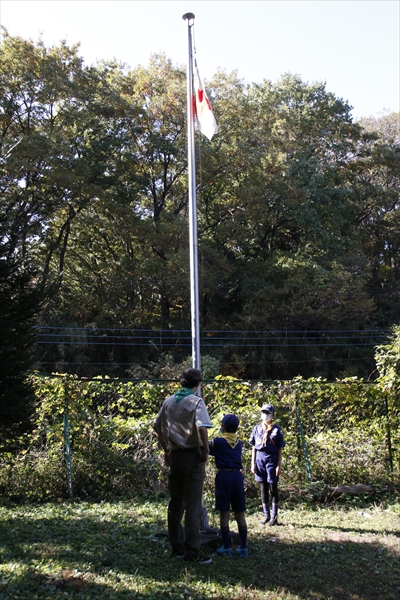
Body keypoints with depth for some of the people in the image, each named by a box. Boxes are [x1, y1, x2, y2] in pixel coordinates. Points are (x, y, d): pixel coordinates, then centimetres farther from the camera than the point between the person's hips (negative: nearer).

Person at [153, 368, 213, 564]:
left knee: (175, 503, 14)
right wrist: (206, 451, -13)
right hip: (192, 455, -6)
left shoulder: (169, 401, 8)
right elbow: (202, 427, -24)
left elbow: (157, 426, 13)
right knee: (192, 505, -3)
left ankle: (177, 546, 24)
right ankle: (192, 552, -1)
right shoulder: (196, 401, -10)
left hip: (175, 454, 6)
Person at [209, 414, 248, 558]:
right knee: (240, 513, 7)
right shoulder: (239, 443, 11)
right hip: (238, 476, 4)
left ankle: (226, 548, 2)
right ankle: (243, 548, 9)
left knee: (224, 513, 1)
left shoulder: (217, 442, -3)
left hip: (224, 476, -4)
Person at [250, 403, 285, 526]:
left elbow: (280, 449, -1)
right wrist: (253, 463, 5)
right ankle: (266, 515, 17)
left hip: (272, 460, -3)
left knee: (273, 489, 2)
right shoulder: (257, 428, 8)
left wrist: (279, 466, -7)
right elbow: (254, 447, 11)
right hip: (260, 459, 3)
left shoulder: (276, 430, -1)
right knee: (263, 489, 9)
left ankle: (274, 516, 10)